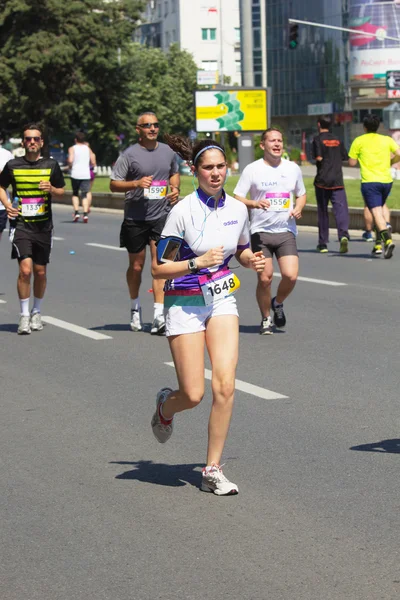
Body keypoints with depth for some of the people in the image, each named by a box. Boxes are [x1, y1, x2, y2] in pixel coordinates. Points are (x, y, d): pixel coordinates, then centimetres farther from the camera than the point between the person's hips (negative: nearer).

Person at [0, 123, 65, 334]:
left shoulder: (51, 165, 3)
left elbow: (61, 191, 12)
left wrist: (51, 189, -10)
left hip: (43, 225, 2)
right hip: (21, 224, -2)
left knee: (40, 272, 9)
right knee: (25, 269, -14)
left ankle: (36, 313, 28)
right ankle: (24, 315, -1)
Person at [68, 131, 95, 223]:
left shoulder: (72, 148, 2)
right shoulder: (88, 149, 11)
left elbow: (70, 160, -13)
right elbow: (93, 163, 6)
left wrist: (70, 166, 7)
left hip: (75, 174, -1)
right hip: (86, 174, 1)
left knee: (75, 194, 15)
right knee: (85, 195, 4)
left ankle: (76, 212, 0)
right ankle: (85, 214, -13)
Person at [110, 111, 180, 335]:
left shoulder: (168, 151, 9)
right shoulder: (129, 154, -4)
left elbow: (175, 172, 27)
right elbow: (114, 184, -5)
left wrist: (175, 188, 6)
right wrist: (136, 184, -21)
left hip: (162, 215, 2)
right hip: (135, 217, -1)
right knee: (137, 265, 9)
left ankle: (159, 314, -13)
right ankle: (135, 306, 32)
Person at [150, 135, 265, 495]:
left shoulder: (237, 209, 1)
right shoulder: (183, 211, -14)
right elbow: (157, 269, -11)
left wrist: (252, 260, -2)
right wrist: (197, 263, -24)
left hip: (222, 301, 4)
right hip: (185, 304, -4)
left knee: (225, 386, -12)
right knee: (193, 395, -4)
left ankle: (213, 470, 0)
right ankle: (165, 406, 35)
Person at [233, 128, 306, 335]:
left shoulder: (293, 168, 9)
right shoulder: (252, 170, -2)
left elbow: (301, 195, 22)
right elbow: (237, 199, -3)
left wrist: (298, 208, 0)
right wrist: (255, 204, -22)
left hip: (286, 231, 2)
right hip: (261, 232, -2)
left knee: (291, 275, -12)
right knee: (265, 278, -6)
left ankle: (278, 304, 20)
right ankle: (266, 319, 17)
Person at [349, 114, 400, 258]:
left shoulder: (359, 141, 1)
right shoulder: (387, 140, 8)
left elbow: (352, 163, 0)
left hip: (369, 181, -4)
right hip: (386, 181, 4)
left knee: (377, 212, -13)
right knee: (379, 210, 21)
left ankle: (388, 240, -34)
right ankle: (378, 244, 21)